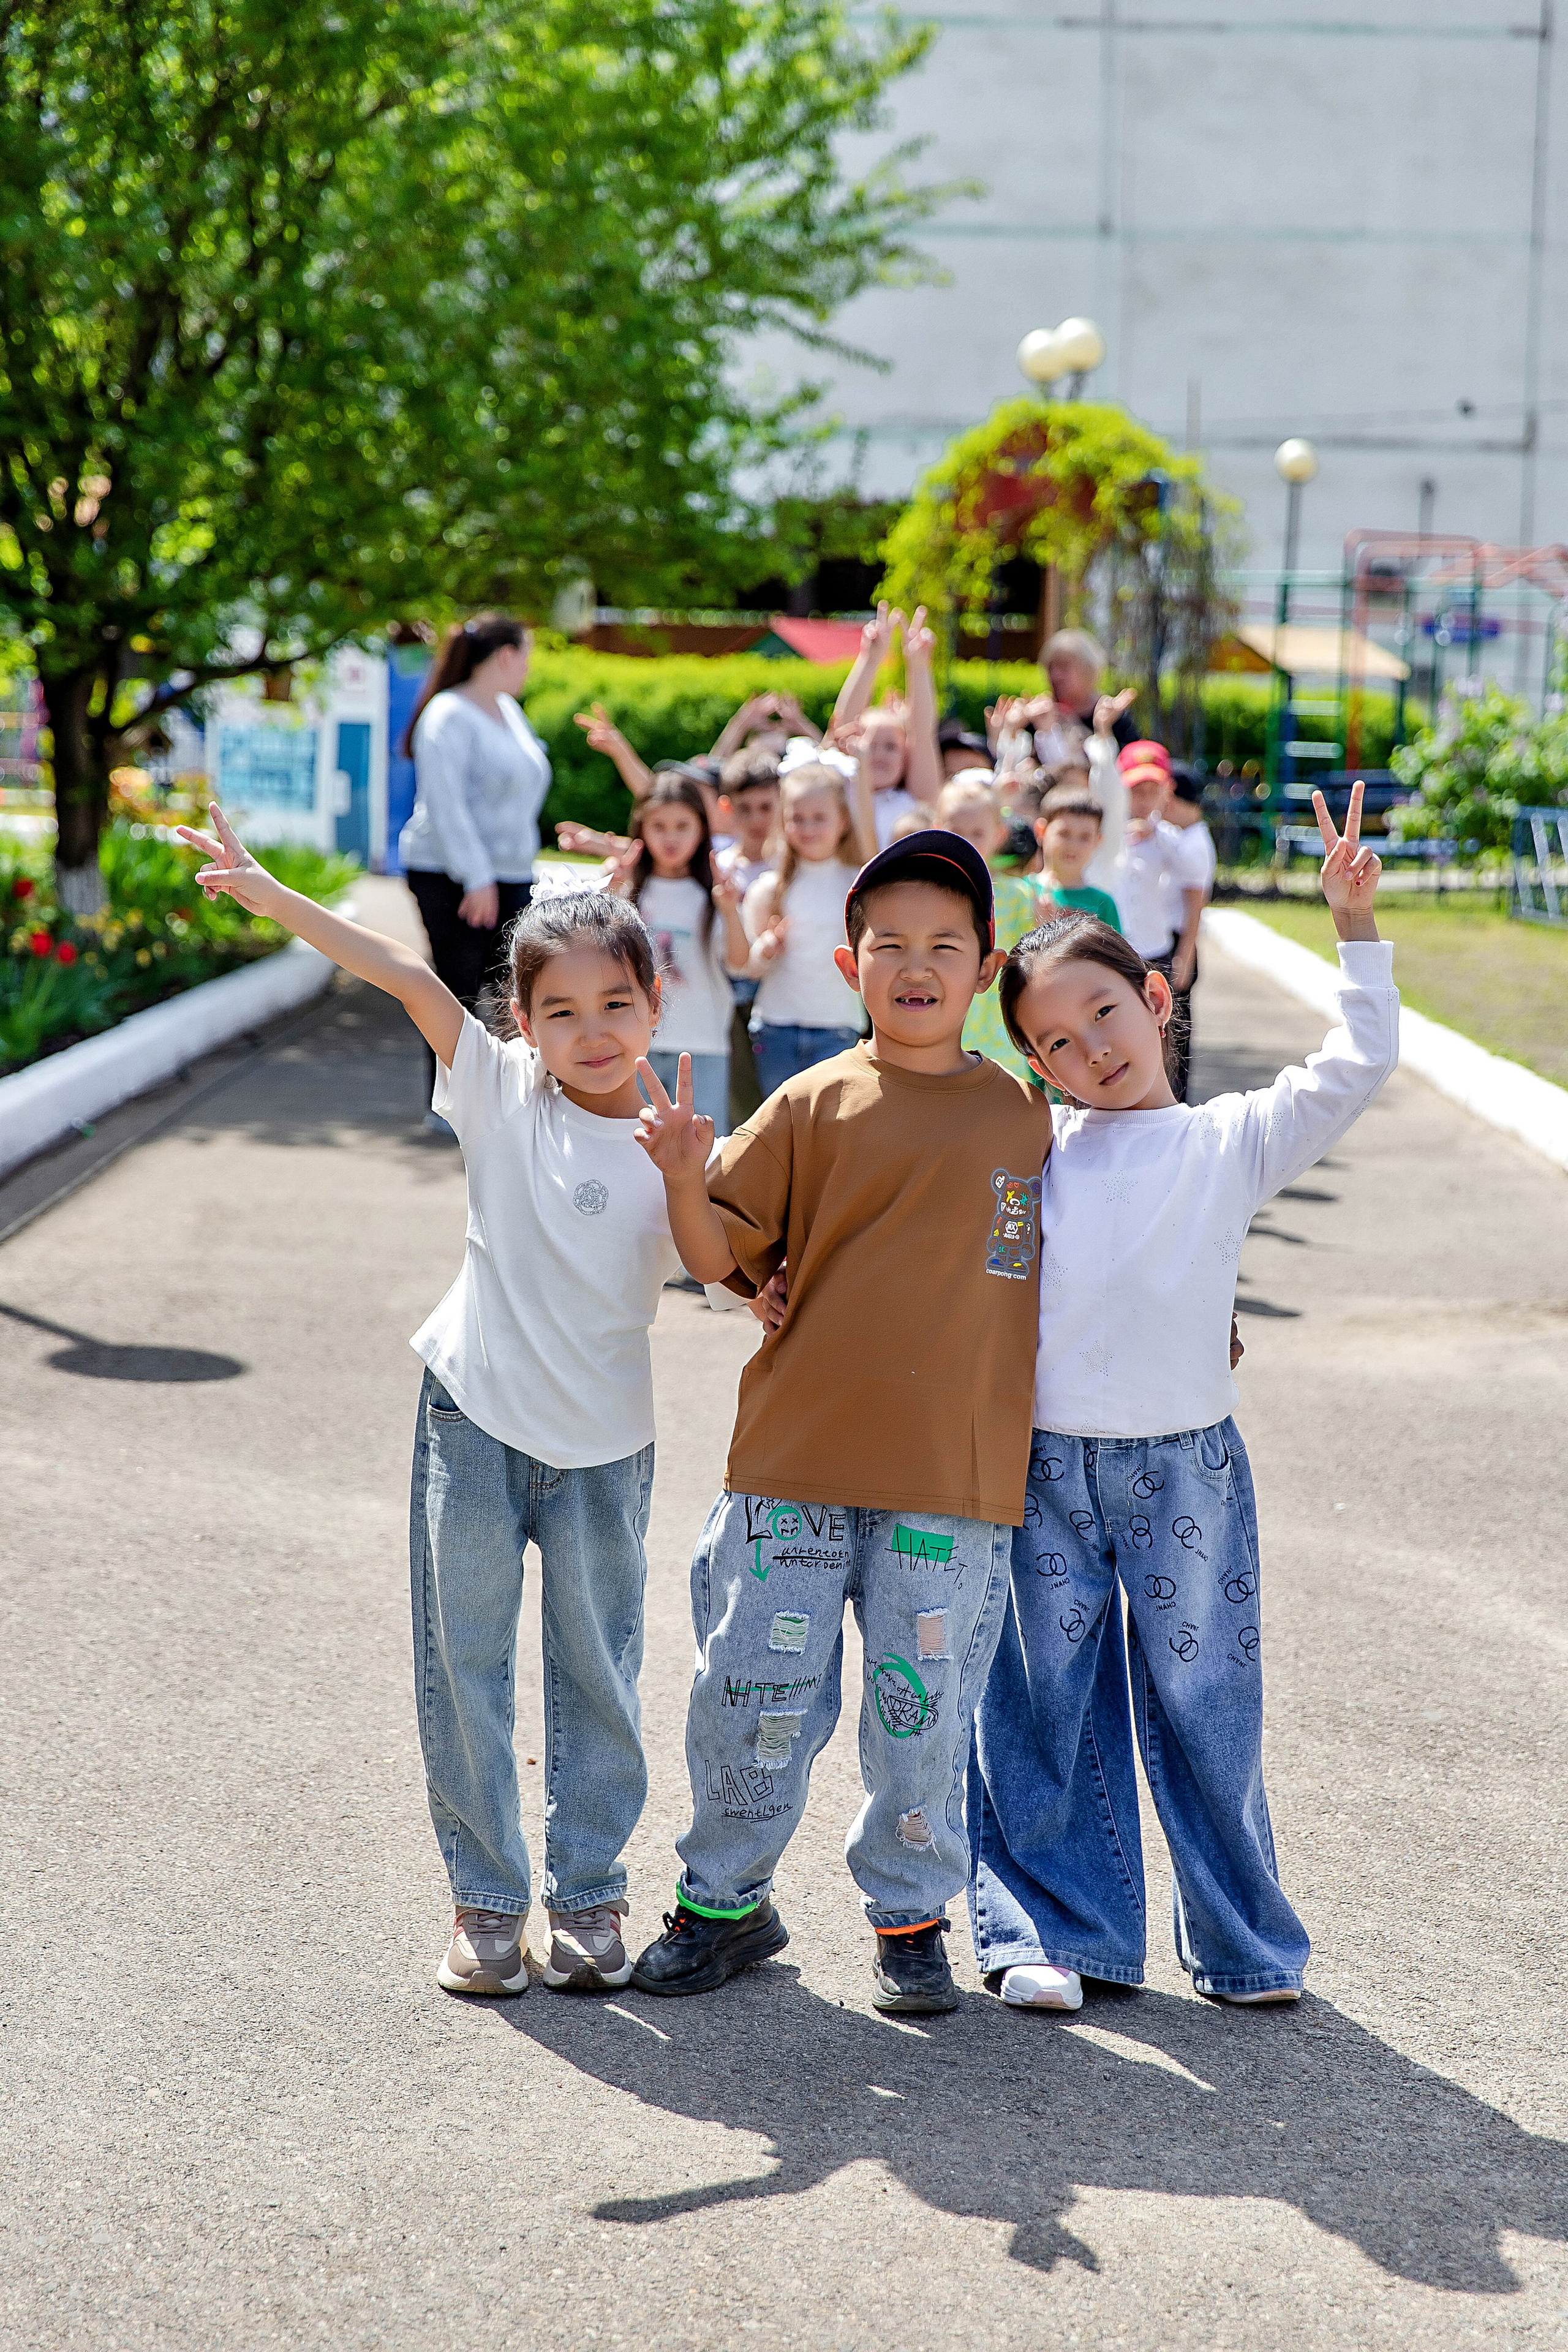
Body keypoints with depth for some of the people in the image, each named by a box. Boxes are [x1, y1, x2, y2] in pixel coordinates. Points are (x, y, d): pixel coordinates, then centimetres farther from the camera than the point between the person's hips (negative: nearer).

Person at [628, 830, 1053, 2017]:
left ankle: (911, 1917, 24)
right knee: (755, 1688, 5)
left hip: (956, 1478, 0)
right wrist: (687, 1181, -16)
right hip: (798, 1459, 0)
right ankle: (724, 1898, 24)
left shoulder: (1027, 1116, 7)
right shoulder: (815, 1107, 2)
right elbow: (727, 1255, 0)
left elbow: (1070, 1259, 20)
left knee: (925, 1706, 6)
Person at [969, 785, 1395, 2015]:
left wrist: (1355, 924, -8)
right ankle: (1057, 1931, 19)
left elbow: (1359, 1065, -2)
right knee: (1047, 1707, 7)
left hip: (1186, 1464, -1)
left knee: (1206, 1702, 6)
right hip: (1042, 1463, 1)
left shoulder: (1233, 1141, 5)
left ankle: (1245, 1940, 20)